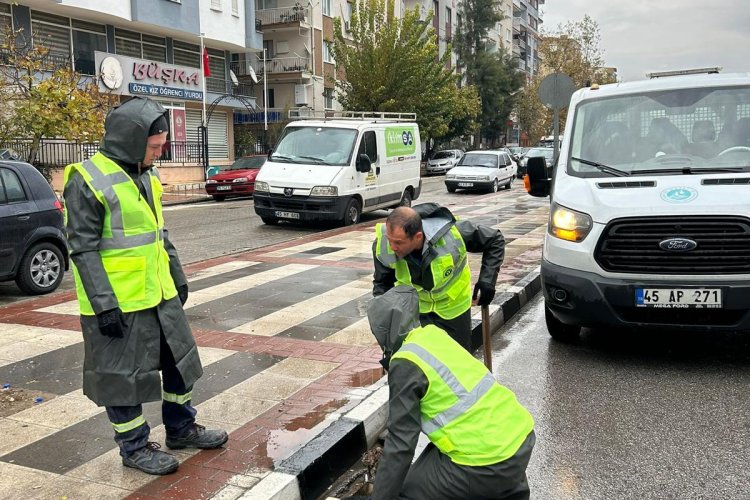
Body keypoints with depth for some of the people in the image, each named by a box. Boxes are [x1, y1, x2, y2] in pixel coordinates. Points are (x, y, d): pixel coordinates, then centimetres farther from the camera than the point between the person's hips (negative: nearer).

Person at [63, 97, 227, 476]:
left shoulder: (145, 175, 10)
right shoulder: (88, 181, -16)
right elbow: (83, 249, -17)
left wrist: (177, 277, 19)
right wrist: (104, 305, -20)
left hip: (160, 294, 9)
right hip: (119, 303, -9)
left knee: (180, 358, 17)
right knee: (124, 375, 5)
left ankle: (181, 428, 34)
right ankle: (134, 446, 22)